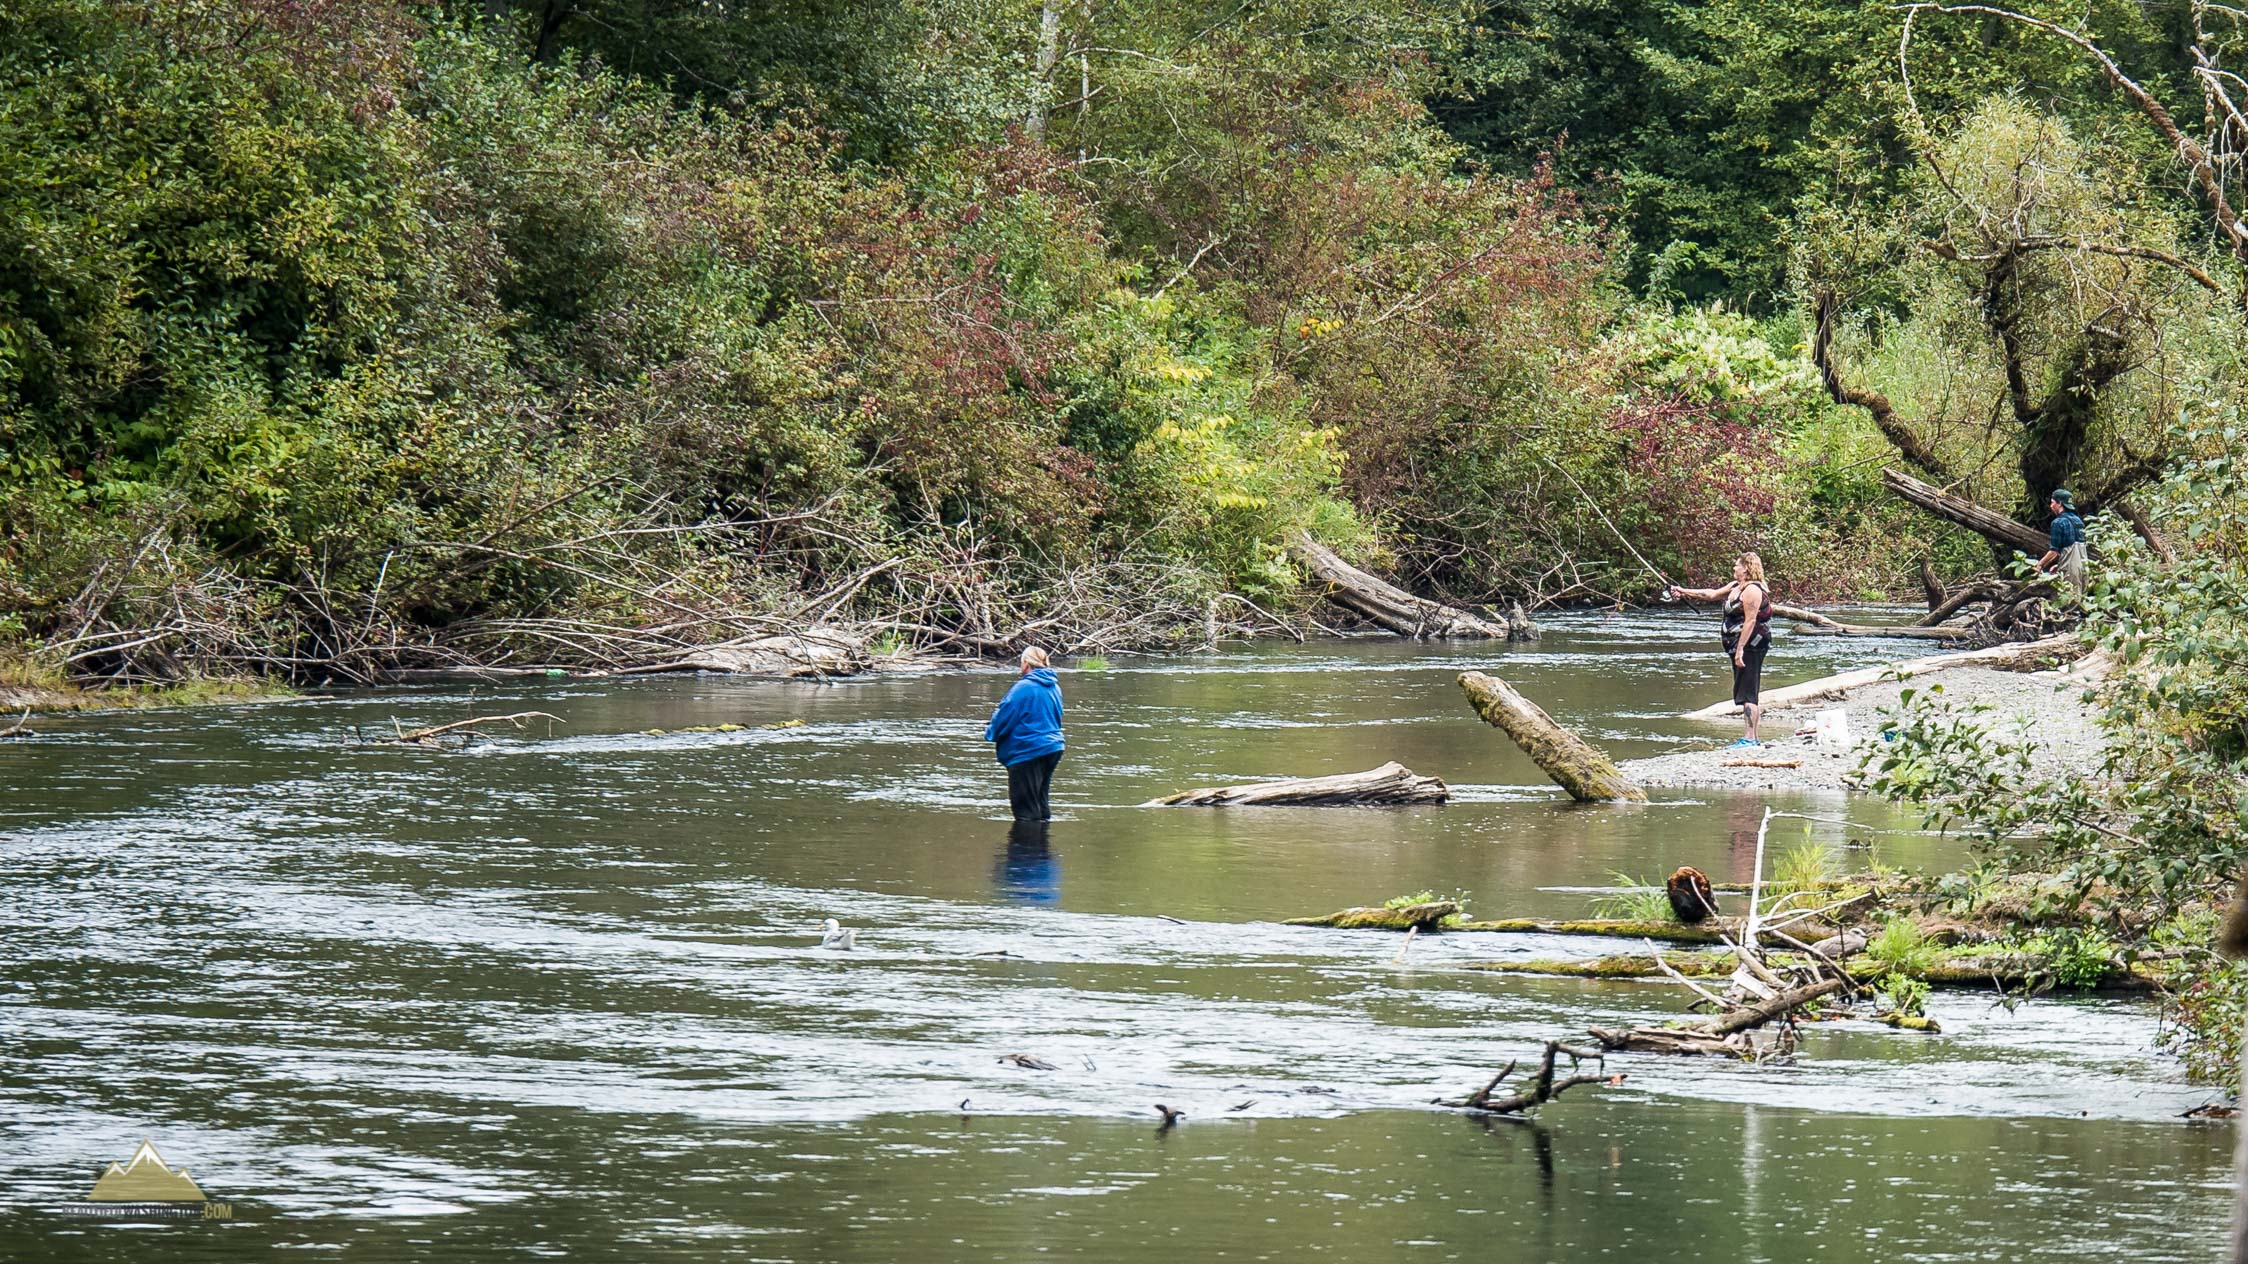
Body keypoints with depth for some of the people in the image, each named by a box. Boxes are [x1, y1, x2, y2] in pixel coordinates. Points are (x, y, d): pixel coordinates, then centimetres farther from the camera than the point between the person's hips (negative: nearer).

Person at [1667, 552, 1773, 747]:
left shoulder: (1752, 590, -15)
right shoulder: (1736, 587, 17)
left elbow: (1750, 621, -21)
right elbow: (1712, 594, 25)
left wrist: (1740, 649, -24)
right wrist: (1684, 592, 25)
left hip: (1751, 645, -11)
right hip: (1741, 646, 11)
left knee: (1748, 693, -12)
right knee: (1746, 693, 12)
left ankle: (1750, 738, -15)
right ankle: (1750, 737, 15)